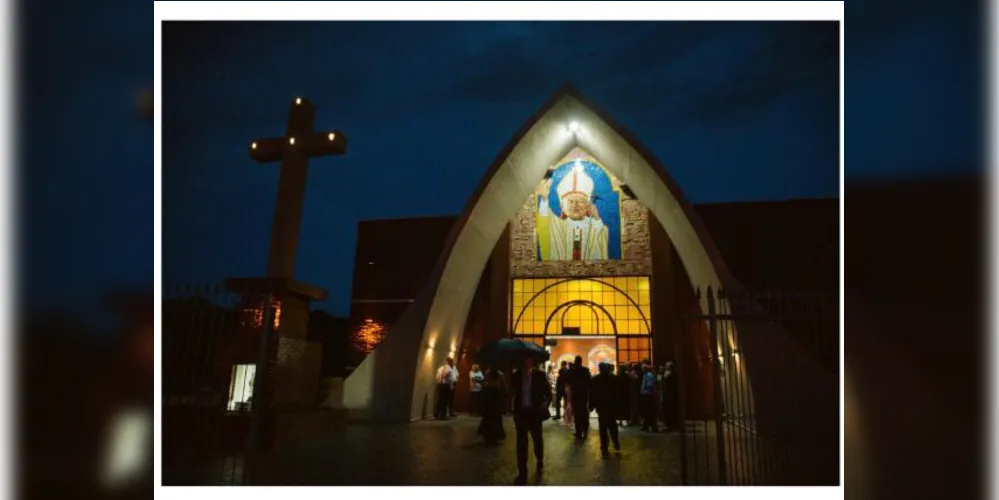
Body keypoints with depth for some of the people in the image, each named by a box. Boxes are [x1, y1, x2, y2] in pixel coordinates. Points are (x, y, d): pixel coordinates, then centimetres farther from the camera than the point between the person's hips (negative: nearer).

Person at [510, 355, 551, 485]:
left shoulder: (539, 375, -1)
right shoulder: (516, 375, 3)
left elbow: (548, 392, 0)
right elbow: (512, 392, 3)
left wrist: (545, 404, -16)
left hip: (534, 412, -1)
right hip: (521, 412, 1)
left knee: (537, 439, 11)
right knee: (521, 443, 2)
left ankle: (540, 462, 39)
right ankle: (522, 473, 8)